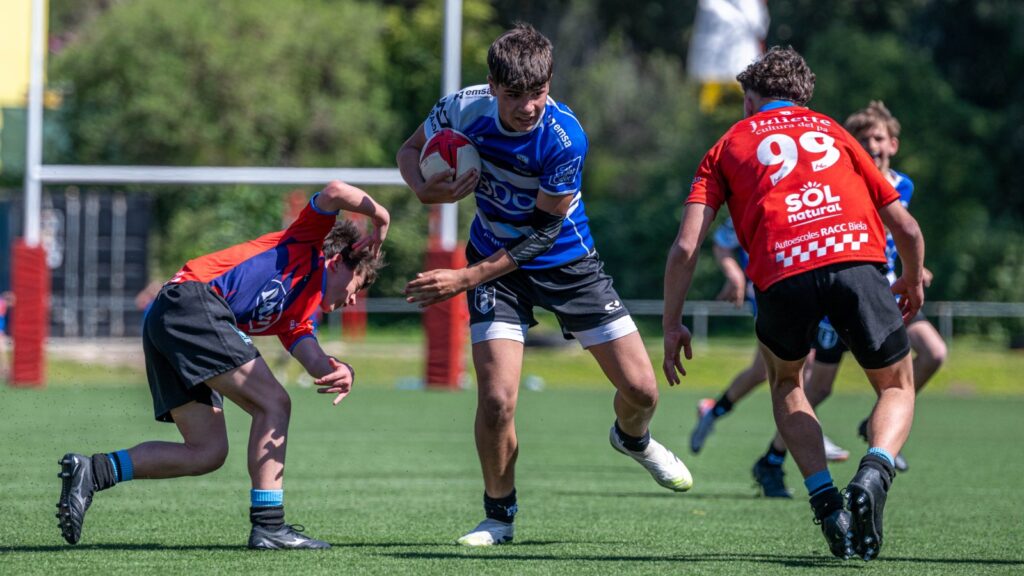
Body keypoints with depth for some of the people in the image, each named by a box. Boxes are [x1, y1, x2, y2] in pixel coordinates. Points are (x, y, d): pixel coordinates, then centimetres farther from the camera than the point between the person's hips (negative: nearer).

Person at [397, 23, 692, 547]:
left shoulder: (564, 138, -29)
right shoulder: (463, 109, -20)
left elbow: (542, 233, -22)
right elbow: (410, 149, 1)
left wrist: (466, 278, -26)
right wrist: (424, 189, -23)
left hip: (567, 262, -1)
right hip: (495, 256, 1)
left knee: (640, 389, -2)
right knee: (496, 399, -15)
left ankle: (632, 439, 36)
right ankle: (499, 516, 8)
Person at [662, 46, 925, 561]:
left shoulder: (730, 145, 26)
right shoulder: (832, 131, 31)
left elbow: (685, 247, 13)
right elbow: (907, 228, 28)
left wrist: (672, 326, 21)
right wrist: (913, 283, 47)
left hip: (782, 271, 0)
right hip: (857, 259, 0)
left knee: (786, 383, 29)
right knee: (897, 388, 21)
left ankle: (825, 500, 9)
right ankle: (872, 477, -10)